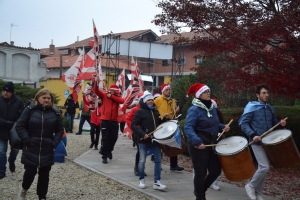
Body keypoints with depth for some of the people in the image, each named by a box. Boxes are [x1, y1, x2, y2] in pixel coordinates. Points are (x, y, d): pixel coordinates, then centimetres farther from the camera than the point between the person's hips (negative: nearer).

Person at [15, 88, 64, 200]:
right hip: (31, 149, -2)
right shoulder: (30, 109, -5)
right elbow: (20, 126, -5)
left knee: (44, 174, 8)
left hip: (47, 150, 2)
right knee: (30, 172, -3)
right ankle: (24, 190, 27)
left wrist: (55, 143, -4)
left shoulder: (55, 113, 3)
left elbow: (60, 130, 9)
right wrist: (27, 140, -13)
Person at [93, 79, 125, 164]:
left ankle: (109, 150, 40)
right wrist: (96, 82, -32)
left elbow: (122, 101, -15)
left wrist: (112, 96, -15)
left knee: (114, 137, 13)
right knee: (105, 138, -2)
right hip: (105, 120, -3)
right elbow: (96, 91, -16)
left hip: (114, 121, 3)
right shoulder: (104, 95, 0)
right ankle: (104, 156, 3)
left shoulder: (118, 97, 6)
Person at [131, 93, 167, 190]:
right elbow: (134, 125, -12)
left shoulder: (156, 112, 14)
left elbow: (160, 124, 23)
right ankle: (141, 180, 21)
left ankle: (157, 182, 5)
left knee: (158, 160, 0)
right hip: (143, 140, -5)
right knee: (142, 161, 5)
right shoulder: (140, 111, -4)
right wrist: (142, 134, -22)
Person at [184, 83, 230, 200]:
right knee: (201, 173, 1)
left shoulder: (212, 107, 11)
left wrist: (222, 127, 3)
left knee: (216, 170, 9)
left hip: (212, 144, 8)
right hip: (199, 146, -7)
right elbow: (188, 128, -25)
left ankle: (200, 190, 33)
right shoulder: (194, 109, -15)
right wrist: (197, 142, -37)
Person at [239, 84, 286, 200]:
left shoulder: (269, 108, 12)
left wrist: (280, 124, -2)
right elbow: (243, 123, -13)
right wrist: (252, 135, -26)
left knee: (262, 168, 10)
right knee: (265, 167, -16)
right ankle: (250, 186, 5)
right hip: (257, 142, -7)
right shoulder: (251, 107, -8)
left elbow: (274, 123, 21)